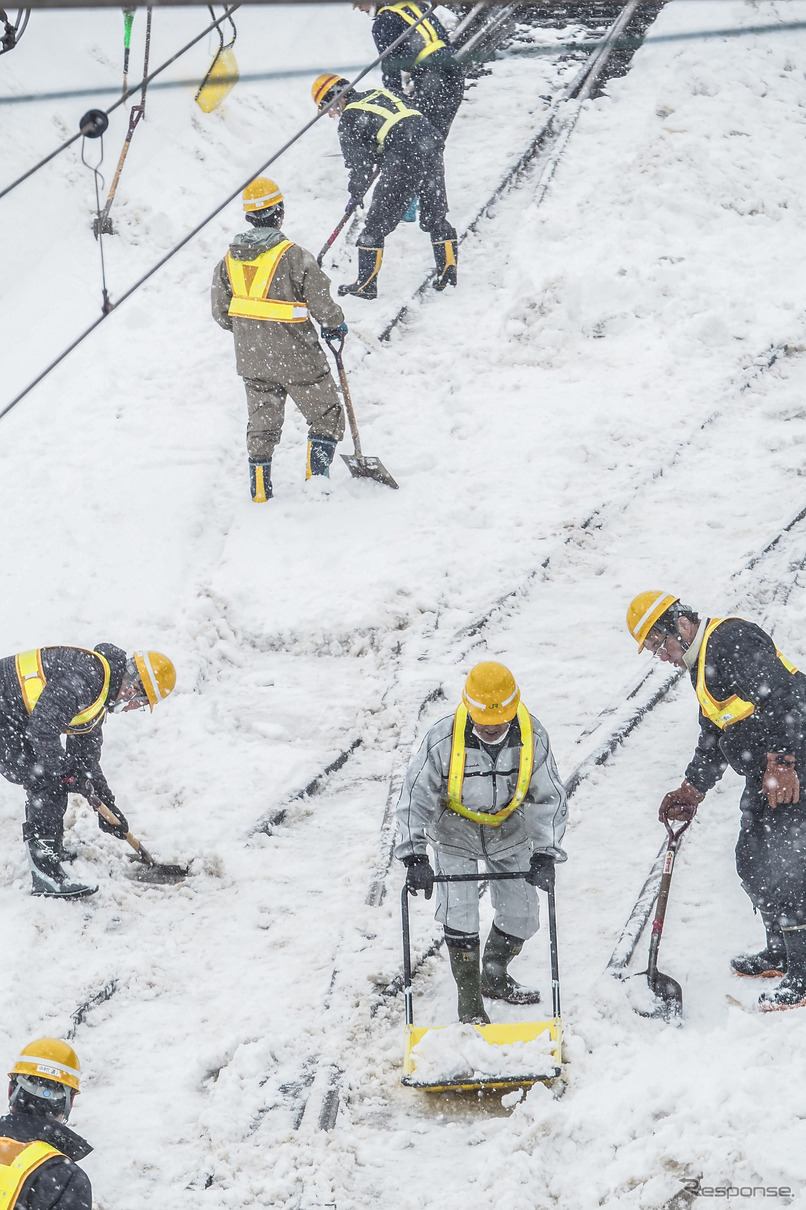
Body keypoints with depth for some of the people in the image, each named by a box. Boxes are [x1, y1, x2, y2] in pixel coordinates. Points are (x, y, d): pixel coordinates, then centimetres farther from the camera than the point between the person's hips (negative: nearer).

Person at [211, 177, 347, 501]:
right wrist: (335, 324, 5)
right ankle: (317, 475, 5)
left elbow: (220, 313, 5)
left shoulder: (229, 259, -2)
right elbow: (320, 300, -16)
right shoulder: (293, 255, -19)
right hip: (296, 357, -5)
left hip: (251, 359, 5)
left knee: (263, 422, 19)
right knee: (327, 416, 12)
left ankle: (260, 488, 19)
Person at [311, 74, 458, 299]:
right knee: (436, 217, 21)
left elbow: (358, 162, 1)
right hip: (432, 145, 7)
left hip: (404, 162, -7)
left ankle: (365, 285, 10)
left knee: (377, 223, 5)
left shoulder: (348, 119, 3)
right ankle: (448, 270, 19)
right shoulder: (380, 94, 24)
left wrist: (355, 194, 18)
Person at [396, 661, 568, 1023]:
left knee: (521, 917, 8)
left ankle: (494, 976, 36)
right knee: (459, 914, -12)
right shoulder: (444, 739, -31)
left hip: (509, 832, 2)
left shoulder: (533, 737, -24)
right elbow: (416, 797, -23)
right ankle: (469, 998, 4)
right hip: (456, 831, -2)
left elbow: (549, 798, -17)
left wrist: (545, 855, -27)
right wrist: (414, 856, -31)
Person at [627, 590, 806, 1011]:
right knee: (752, 863, 14)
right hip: (764, 774, 11)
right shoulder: (701, 665, 19)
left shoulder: (732, 639, -14)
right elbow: (713, 738, 27)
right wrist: (691, 791, 22)